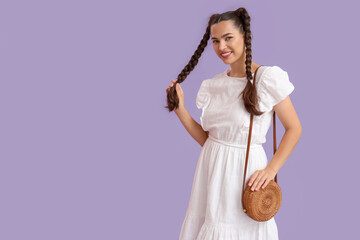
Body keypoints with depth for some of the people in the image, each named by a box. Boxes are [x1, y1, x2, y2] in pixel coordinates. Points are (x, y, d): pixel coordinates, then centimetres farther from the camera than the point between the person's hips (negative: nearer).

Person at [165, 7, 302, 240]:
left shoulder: (267, 77, -11)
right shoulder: (213, 85, 6)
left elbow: (294, 129, -8)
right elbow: (206, 138, 7)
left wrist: (271, 170, -17)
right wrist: (179, 108, -1)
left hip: (245, 172, -5)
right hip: (211, 169, 5)